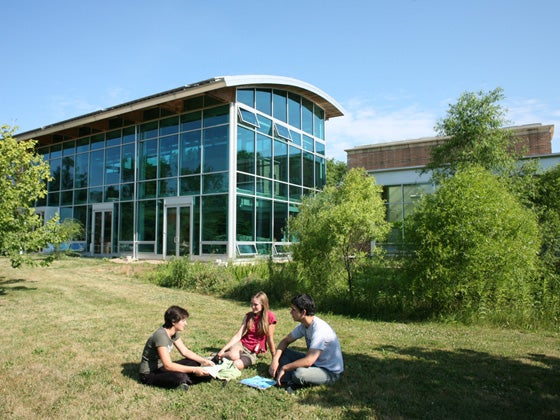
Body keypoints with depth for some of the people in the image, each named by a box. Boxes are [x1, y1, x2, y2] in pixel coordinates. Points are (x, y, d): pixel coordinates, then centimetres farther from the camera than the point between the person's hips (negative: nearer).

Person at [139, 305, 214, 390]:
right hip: (149, 374, -9)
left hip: (161, 367, 9)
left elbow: (185, 351, 7)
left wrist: (204, 361, -6)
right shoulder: (161, 335, -28)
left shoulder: (173, 333, 0)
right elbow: (168, 365, -33)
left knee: (194, 362, 2)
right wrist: (194, 370, -32)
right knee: (180, 377, -33)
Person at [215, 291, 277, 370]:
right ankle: (218, 356, -4)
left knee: (237, 365, -32)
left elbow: (270, 339, -7)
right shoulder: (248, 316, 1)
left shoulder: (270, 317, -12)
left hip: (253, 352, -2)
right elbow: (238, 336, -5)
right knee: (233, 355, -34)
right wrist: (223, 349, -15)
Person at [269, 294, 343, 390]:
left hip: (330, 372, -8)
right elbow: (285, 341, 6)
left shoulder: (319, 330, -30)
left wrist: (284, 368, -22)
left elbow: (308, 361, -33)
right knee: (282, 352, -2)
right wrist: (275, 359, -11)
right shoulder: (304, 325, -3)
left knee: (299, 374, -35)